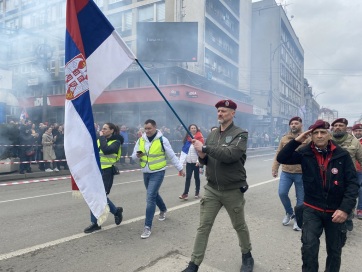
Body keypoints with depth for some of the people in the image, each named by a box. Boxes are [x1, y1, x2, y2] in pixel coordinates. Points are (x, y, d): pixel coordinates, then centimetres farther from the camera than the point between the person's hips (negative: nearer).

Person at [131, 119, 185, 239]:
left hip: (158, 173, -6)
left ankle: (147, 226, -5)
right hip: (146, 173, 6)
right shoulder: (140, 140, 0)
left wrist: (180, 168, 2)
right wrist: (137, 155, -18)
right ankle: (163, 209, 51)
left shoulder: (162, 140, -13)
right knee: (154, 194, 22)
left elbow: (172, 156, -4)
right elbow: (133, 156, 5)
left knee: (150, 197, -13)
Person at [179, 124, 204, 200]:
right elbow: (184, 151, 4)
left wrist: (199, 161, -20)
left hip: (196, 162, -3)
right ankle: (185, 193, 2)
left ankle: (197, 192, 23)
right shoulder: (187, 139, 6)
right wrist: (181, 162, -3)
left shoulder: (200, 138, -6)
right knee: (188, 177, 1)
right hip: (189, 162, 3)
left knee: (197, 177, 10)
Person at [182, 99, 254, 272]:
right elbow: (205, 161, 10)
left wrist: (204, 148, -26)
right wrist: (202, 155, -14)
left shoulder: (240, 134, -9)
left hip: (233, 190, -3)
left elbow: (230, 155, -27)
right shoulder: (212, 135, 7)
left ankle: (247, 255, 40)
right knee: (203, 227, 4)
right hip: (212, 189, 4)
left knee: (239, 226, 16)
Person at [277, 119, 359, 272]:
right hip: (312, 210, 0)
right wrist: (297, 141, -18)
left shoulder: (342, 155, -8)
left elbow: (352, 183, -7)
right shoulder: (305, 153, -6)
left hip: (336, 211, 1)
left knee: (334, 251, 16)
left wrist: (345, 209, -16)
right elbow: (281, 158, -11)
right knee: (309, 247, -8)